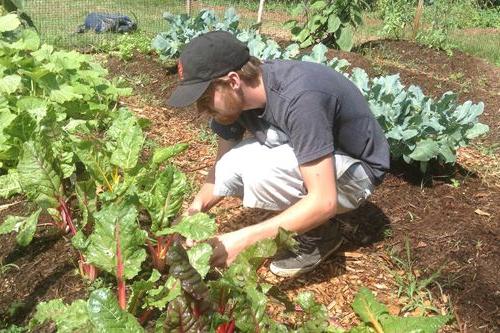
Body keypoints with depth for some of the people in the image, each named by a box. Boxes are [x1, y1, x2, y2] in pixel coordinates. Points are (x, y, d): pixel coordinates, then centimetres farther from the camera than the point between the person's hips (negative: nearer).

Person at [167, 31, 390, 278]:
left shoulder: (300, 98, -35)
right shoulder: (235, 97, -11)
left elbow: (324, 201, -35)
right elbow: (221, 169, -1)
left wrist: (242, 239, -36)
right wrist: (191, 214, -18)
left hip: (355, 168, -7)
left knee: (259, 171, -32)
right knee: (228, 170, -16)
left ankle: (321, 232, -6)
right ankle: (298, 216, 6)